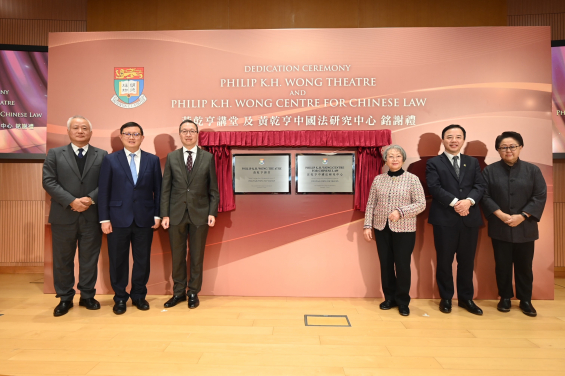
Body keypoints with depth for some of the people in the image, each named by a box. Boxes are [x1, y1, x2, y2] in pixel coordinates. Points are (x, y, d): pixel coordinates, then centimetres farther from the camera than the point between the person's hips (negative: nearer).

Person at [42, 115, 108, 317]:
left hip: (92, 216, 0)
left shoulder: (102, 155, 7)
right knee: (63, 260, 9)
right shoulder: (54, 154, 6)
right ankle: (65, 298, 24)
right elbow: (49, 182, -3)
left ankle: (87, 296, 23)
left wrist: (91, 199, -16)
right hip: (63, 216, 0)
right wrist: (72, 201, -15)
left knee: (89, 259, 8)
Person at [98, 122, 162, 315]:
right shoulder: (110, 160, 3)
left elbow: (158, 190, 5)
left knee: (142, 260, 10)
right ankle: (120, 298, 25)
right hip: (118, 219, 0)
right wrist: (104, 219, -5)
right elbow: (103, 191, 0)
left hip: (144, 219, 1)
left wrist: (157, 215, 0)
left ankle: (139, 295, 27)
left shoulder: (153, 160, 6)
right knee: (118, 260, 9)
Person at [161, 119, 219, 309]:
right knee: (177, 255, 10)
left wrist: (212, 213, -7)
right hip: (176, 214, 1)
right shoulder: (171, 157, 5)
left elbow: (213, 189, 1)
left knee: (197, 256, 8)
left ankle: (193, 293, 23)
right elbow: (165, 188, 3)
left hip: (200, 214, -1)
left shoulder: (208, 157, 2)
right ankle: (179, 292, 26)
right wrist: (165, 214, -3)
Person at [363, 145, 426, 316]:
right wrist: (368, 225, 0)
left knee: (402, 265, 3)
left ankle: (403, 301, 22)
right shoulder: (378, 179, 5)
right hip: (382, 229, 3)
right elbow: (371, 204, 7)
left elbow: (421, 204, -6)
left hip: (404, 230, -3)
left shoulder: (412, 179, -3)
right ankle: (390, 298, 27)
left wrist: (401, 212, -20)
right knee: (385, 264, 10)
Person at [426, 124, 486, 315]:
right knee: (444, 261, 6)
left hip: (470, 218, 4)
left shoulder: (473, 162, 14)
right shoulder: (433, 163, 2)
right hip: (444, 219, -3)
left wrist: (469, 201, -16)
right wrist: (455, 203, -20)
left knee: (467, 261, 12)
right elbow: (435, 188, -11)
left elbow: (480, 186, 3)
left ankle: (466, 298, 27)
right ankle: (446, 298, 22)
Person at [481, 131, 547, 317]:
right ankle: (505, 297, 23)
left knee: (524, 265, 10)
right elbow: (485, 196, -5)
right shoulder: (490, 170, 1)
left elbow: (540, 197, -2)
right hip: (499, 227, 0)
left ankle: (525, 300, 26)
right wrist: (501, 215, -16)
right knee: (502, 264, 8)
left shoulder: (532, 170, 2)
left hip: (525, 227, 1)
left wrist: (521, 216, -13)